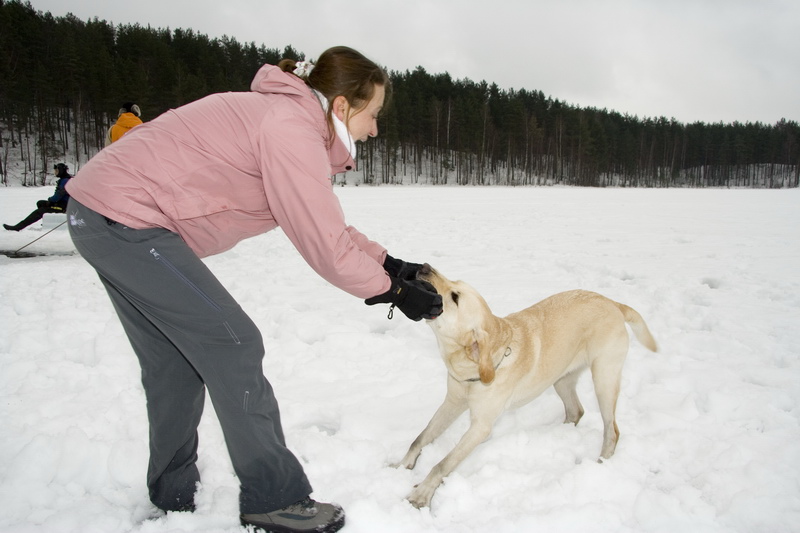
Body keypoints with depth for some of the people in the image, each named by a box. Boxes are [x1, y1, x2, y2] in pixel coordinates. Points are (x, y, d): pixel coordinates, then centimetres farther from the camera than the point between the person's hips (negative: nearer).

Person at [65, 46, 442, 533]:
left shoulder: (287, 116, 14)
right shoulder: (292, 131, -20)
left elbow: (328, 224, 16)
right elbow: (325, 247, -20)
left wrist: (389, 263, 10)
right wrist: (395, 291, -7)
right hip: (127, 218, -11)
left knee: (174, 360, 16)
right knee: (232, 344, -8)